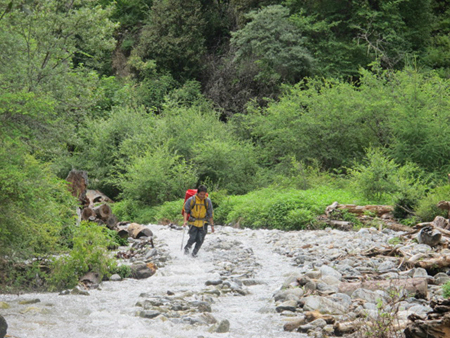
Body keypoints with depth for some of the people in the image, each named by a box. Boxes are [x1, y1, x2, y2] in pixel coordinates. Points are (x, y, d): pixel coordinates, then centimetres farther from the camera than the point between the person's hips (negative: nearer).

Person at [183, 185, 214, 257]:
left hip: (203, 223, 2)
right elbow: (186, 210, 0)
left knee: (200, 240, -5)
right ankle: (187, 248, 22)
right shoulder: (191, 200, -10)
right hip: (193, 222, -2)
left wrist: (212, 225, 3)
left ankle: (194, 253, 16)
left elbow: (210, 214, 4)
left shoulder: (207, 201, -4)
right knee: (193, 238, -9)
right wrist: (185, 220, -13)